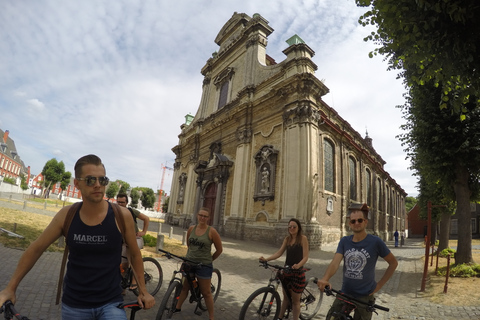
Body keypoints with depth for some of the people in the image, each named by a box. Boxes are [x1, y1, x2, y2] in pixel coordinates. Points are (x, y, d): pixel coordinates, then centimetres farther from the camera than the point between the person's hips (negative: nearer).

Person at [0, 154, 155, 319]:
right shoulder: (67, 215, -9)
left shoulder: (121, 215, -15)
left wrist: (143, 291, 2)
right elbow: (36, 249, 6)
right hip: (73, 305, 2)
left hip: (111, 303, -2)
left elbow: (135, 253, -3)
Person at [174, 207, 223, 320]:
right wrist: (189, 255, 14)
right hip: (189, 263, 4)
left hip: (204, 265, -4)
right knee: (184, 287, 20)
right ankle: (178, 307, 42)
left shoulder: (211, 231, -15)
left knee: (206, 293, 7)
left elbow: (219, 249, -6)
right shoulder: (191, 228, -3)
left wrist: (209, 260, 4)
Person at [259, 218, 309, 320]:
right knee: (286, 297, 20)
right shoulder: (287, 239, 3)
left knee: (295, 300, 8)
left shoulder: (303, 238, -12)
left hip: (298, 273, -5)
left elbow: (305, 257, -17)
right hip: (287, 271, 5)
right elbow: (279, 252, -2)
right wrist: (266, 259, -14)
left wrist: (298, 265, -36)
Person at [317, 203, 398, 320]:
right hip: (344, 293, 3)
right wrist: (325, 279, -32)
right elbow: (335, 262, -13)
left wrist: (379, 285, -3)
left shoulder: (375, 241, -11)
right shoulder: (344, 241, -3)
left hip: (365, 296, -3)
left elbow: (393, 263, 1)